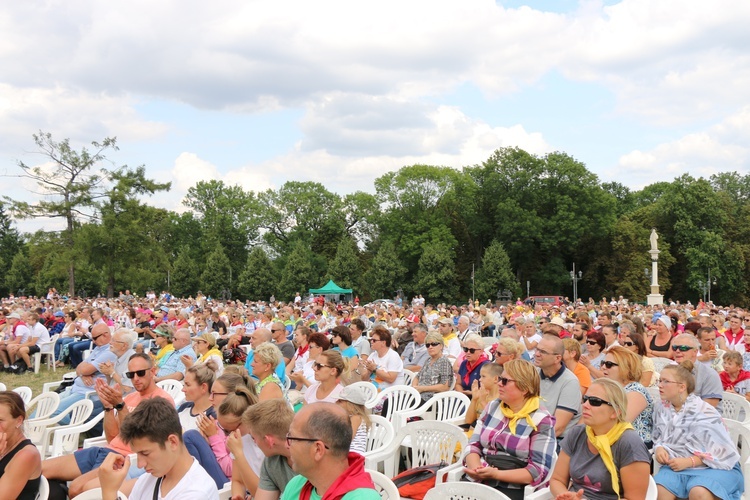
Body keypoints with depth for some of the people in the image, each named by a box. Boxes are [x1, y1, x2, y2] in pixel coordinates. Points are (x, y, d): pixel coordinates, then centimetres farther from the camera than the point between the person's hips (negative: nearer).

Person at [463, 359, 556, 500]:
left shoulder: (541, 420, -4)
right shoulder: (493, 406, 13)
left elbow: (539, 470, -10)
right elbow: (473, 445, 10)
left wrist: (495, 474, -19)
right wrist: (476, 469, -12)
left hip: (514, 488, -5)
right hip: (478, 481, 5)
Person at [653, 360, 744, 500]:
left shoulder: (704, 412, -13)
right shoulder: (662, 409, 5)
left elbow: (721, 450, -12)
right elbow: (658, 438, 18)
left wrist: (689, 461, -19)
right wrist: (659, 449, -7)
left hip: (713, 466, -4)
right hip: (677, 466, 4)